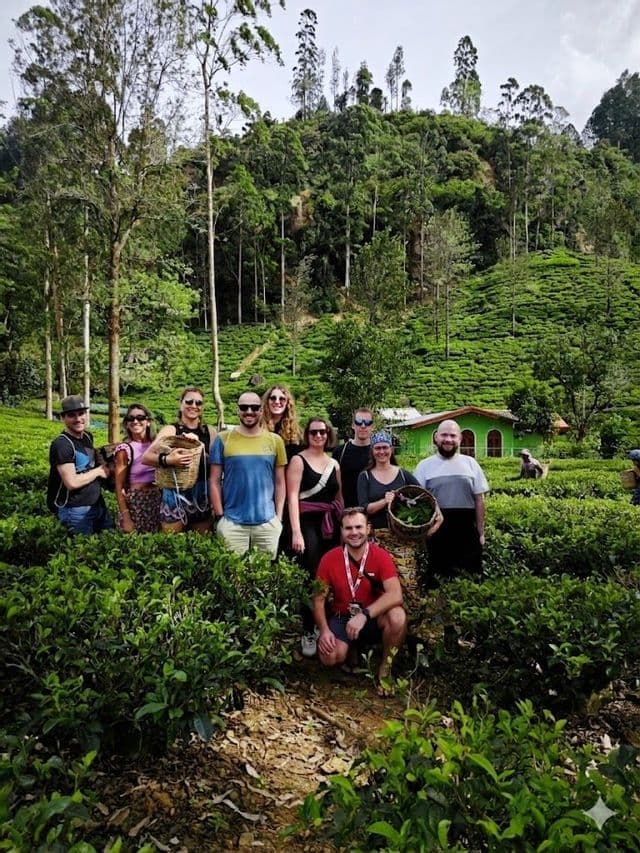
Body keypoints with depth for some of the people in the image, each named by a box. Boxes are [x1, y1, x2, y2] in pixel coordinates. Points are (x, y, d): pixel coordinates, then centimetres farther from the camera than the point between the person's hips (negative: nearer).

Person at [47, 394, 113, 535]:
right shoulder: (61, 444, -19)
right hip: (74, 510, -8)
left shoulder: (88, 436, 6)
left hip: (97, 503, 8)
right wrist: (99, 471, -12)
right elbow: (72, 482, -24)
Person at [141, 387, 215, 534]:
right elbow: (146, 458, -12)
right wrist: (167, 460, -31)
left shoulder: (210, 432, 7)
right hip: (176, 494, -3)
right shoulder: (170, 430, -2)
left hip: (202, 495, 3)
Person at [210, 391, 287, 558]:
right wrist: (219, 516, -4)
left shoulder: (275, 440, 4)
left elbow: (279, 482, 7)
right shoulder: (223, 439, -1)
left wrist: (279, 517, 2)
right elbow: (214, 481, 1)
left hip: (268, 522, 2)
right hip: (232, 522, -1)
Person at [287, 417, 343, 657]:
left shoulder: (334, 464, 14)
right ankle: (308, 632, 3)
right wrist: (296, 531, -18)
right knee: (310, 577, -7)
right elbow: (292, 497, -9)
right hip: (308, 523, -5)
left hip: (330, 525, 5)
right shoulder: (298, 460, -2)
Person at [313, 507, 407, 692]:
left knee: (398, 616, -33)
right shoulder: (329, 559, -9)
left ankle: (385, 667, -6)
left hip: (374, 619, -1)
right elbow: (319, 599, -2)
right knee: (329, 658, -27)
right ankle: (351, 650, 12)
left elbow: (395, 595, -27)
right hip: (341, 618, 1)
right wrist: (324, 630, -18)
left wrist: (364, 615, -37)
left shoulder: (381, 556, -14)